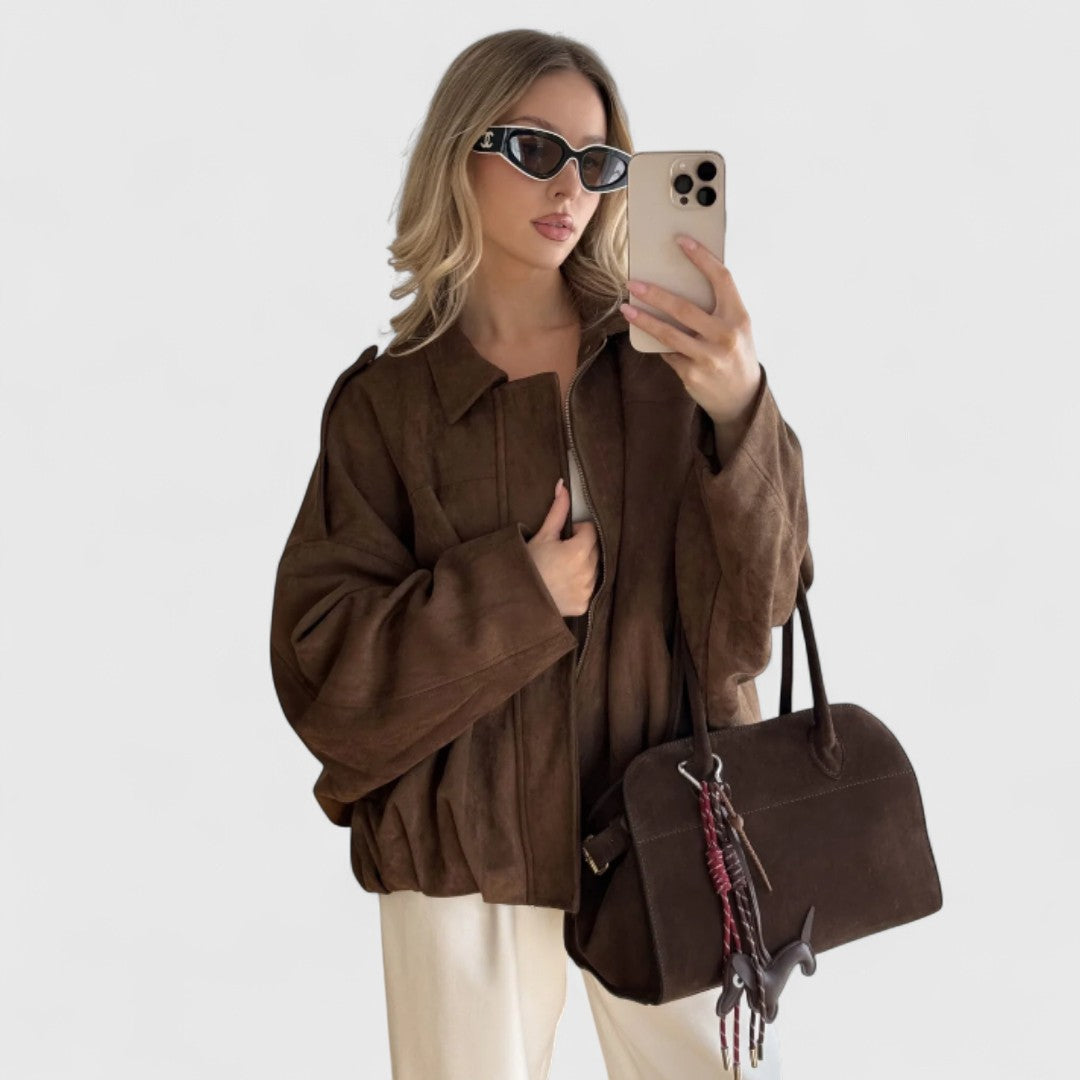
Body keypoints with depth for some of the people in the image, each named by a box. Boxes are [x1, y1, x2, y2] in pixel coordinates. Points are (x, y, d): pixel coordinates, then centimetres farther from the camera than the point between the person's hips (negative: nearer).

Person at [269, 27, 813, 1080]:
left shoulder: (666, 361, -2)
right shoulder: (387, 401, -2)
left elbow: (751, 609, -10)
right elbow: (320, 662, -5)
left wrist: (739, 413, -25)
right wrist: (515, 595, -16)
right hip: (466, 852, 0)